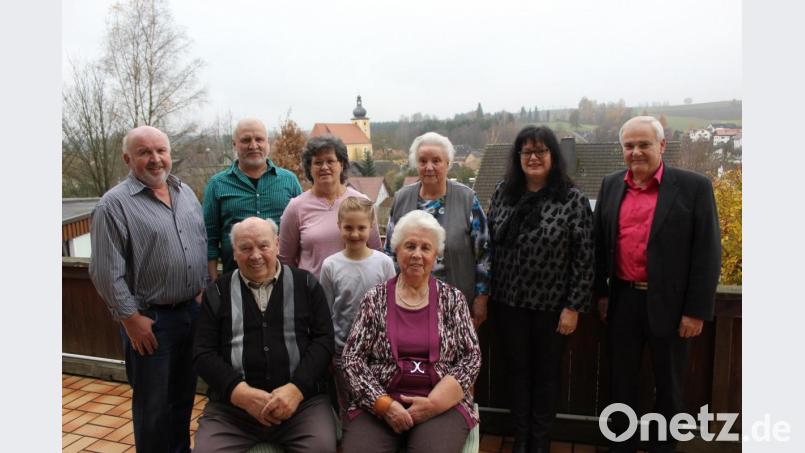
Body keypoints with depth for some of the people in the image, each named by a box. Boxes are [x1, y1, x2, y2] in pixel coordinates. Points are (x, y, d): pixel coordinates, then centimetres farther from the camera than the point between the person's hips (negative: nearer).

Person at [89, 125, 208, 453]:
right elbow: (106, 272, -14)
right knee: (153, 404, 8)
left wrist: (202, 292, 11)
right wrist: (131, 318, -14)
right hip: (149, 319, -6)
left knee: (184, 394, 20)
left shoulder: (186, 193, 8)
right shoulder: (114, 204, -12)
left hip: (191, 311, 6)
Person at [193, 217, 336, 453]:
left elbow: (323, 339, 2)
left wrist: (297, 388, -13)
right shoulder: (218, 292, 10)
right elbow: (203, 353, 4)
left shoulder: (305, 284, 7)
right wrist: (241, 392, -11)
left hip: (302, 399, -1)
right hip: (232, 403, 2)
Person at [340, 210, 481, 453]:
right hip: (378, 403, 0)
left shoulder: (453, 299, 5)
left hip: (443, 403, 0)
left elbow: (472, 358, 2)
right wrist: (384, 404, -11)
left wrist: (433, 402, -10)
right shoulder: (375, 298, 4)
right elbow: (351, 358, 2)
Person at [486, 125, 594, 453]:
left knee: (546, 373, 14)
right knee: (517, 370, 15)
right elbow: (490, 244, 7)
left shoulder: (573, 200, -9)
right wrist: (485, 292, 5)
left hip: (552, 305, -3)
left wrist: (573, 307, -11)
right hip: (508, 302, 3)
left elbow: (585, 258, -9)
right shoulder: (502, 193, 2)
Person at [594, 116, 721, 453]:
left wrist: (697, 310, -11)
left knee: (669, 386, 14)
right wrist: (601, 293, 8)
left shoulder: (694, 187, -7)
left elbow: (707, 254, -8)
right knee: (621, 382, 15)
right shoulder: (611, 186, 5)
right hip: (622, 302, 3)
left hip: (670, 305, -3)